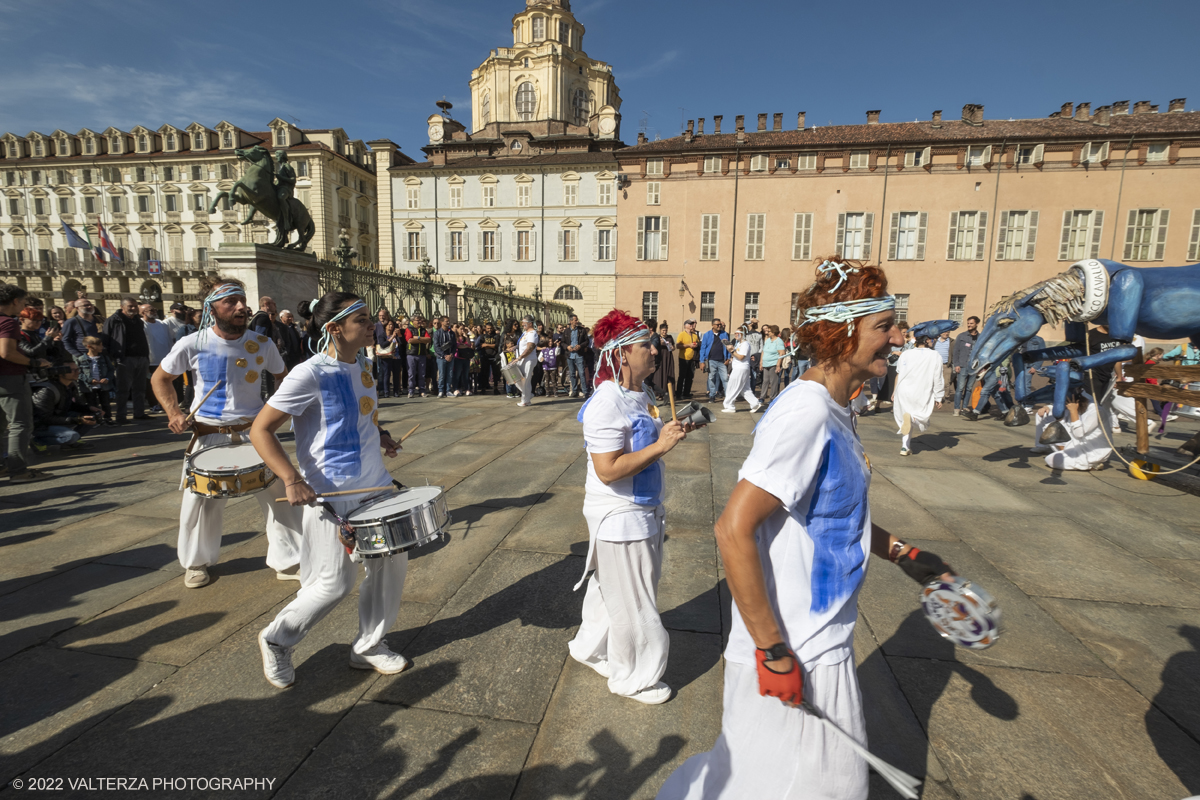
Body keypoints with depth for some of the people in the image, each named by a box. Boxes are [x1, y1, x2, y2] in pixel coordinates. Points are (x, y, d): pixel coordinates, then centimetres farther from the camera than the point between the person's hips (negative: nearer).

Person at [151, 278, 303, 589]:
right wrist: (173, 413, -5)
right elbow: (161, 378, 8)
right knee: (201, 501, 10)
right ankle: (197, 562, 36)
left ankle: (288, 561, 17)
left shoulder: (262, 343, -5)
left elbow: (283, 378, 11)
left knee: (278, 495, 1)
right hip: (209, 435, 0)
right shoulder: (191, 344, -8)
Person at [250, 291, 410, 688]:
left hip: (375, 487, 7)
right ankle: (276, 640, 32)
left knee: (393, 561, 9)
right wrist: (292, 479, -23)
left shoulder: (361, 366, 6)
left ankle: (369, 645, 29)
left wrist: (381, 435, 6)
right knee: (335, 584, 2)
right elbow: (260, 430, -15)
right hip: (330, 495, -7)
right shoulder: (310, 374, -17)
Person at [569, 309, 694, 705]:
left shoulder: (640, 395, 6)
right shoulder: (606, 404, -25)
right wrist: (660, 446, -26)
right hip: (619, 518, -9)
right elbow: (608, 469, -29)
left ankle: (591, 647, 48)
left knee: (611, 589, 25)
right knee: (632, 601, 9)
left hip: (642, 512, 9)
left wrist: (672, 432, 3)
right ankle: (633, 678, 33)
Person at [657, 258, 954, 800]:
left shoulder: (835, 411, 6)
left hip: (824, 643, 10)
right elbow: (734, 531, -29)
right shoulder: (805, 413, -25)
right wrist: (773, 651, -24)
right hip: (791, 653, -10)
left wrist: (902, 553, 15)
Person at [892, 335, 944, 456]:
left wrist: (894, 391, 19)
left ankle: (905, 447, 8)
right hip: (922, 394, -3)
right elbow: (937, 379, 0)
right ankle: (912, 417, -22)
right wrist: (938, 398, 7)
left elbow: (898, 374, 9)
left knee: (904, 419, 15)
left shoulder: (905, 354, 6)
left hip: (903, 392, 3)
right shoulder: (935, 356, -1)